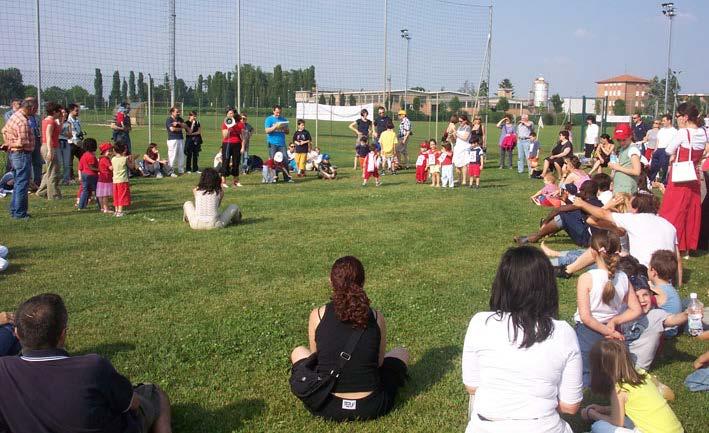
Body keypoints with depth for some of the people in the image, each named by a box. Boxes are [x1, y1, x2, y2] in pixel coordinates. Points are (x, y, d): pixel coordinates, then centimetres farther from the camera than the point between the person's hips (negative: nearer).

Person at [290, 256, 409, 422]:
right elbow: (379, 361, 7)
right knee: (401, 353, 26)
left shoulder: (317, 315, -8)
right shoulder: (376, 317, -6)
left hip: (327, 409, 0)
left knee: (298, 352, 28)